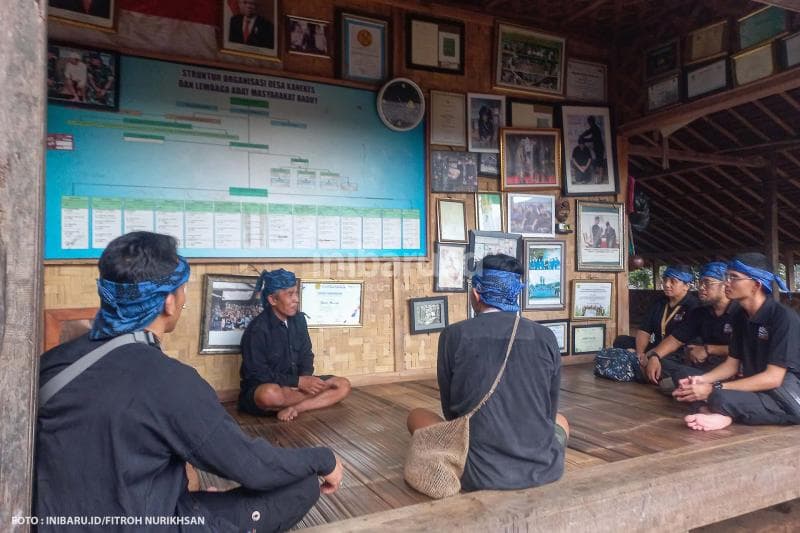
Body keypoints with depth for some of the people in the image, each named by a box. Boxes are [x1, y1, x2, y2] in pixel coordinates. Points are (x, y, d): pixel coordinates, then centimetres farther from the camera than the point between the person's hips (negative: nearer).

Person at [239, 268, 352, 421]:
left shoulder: (298, 319, 2)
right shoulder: (257, 329, -18)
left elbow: (306, 355, 8)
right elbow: (257, 374, -19)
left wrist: (305, 378, -14)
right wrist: (298, 381, -23)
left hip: (296, 385, 7)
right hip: (261, 389, -6)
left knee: (343, 385, -8)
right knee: (270, 394, -42)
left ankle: (294, 408, -21)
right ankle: (314, 397, -15)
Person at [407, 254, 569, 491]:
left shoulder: (454, 335, -6)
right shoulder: (546, 337, 0)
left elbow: (451, 411, 4)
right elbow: (549, 412, 11)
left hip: (481, 474, -3)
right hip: (544, 470, 4)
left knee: (416, 416, 21)